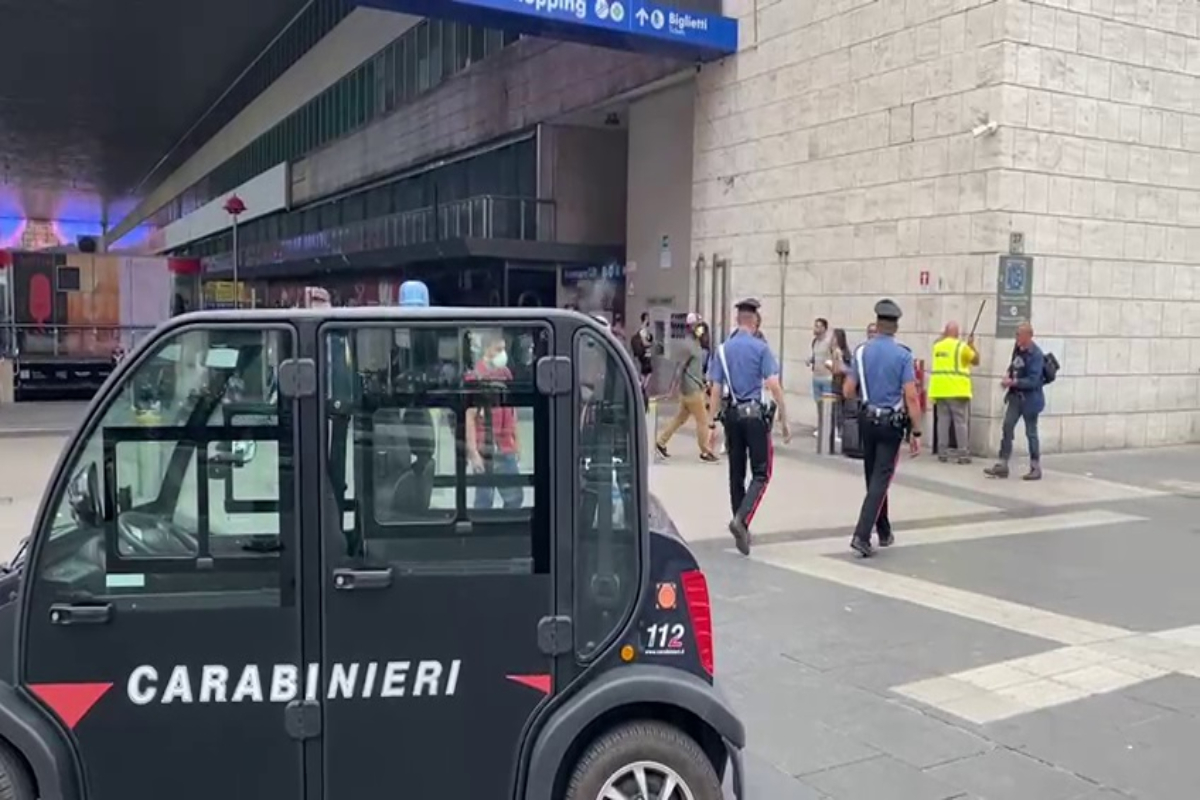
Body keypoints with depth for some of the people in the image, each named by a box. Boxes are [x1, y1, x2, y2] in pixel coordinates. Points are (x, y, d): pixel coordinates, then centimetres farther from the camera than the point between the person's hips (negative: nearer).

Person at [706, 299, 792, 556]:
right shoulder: (761, 347, -5)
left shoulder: (723, 349, 7)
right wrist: (784, 419, -6)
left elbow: (716, 389, 5)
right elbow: (773, 385, -11)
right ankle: (741, 519, -20)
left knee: (736, 474, 11)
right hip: (755, 414, -4)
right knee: (761, 473, -1)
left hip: (731, 415, 4)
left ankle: (741, 527, 16)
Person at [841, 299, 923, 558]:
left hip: (867, 420, 4)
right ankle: (862, 534, -14)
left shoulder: (862, 351, -2)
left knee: (873, 478, 16)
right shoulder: (903, 354, -10)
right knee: (880, 480, -3)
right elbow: (911, 396, -14)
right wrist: (916, 432, -10)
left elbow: (848, 391, -1)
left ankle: (884, 532, 28)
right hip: (892, 423, -3)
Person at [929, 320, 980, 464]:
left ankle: (942, 452, 7)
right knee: (960, 422, -1)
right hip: (957, 389, -5)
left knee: (943, 421, 7)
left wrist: (943, 336, 32)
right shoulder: (961, 346, -6)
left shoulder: (937, 346, 8)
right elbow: (976, 360, 6)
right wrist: (971, 345, 17)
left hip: (940, 389, 5)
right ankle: (963, 453, -1)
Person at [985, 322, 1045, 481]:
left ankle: (1036, 468, 17)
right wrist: (1008, 374, 1)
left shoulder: (1036, 355, -20)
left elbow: (1033, 381, -24)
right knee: (1007, 428, 3)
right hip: (1015, 396, 7)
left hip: (1029, 399, -7)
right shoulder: (1018, 348, 3)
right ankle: (1002, 465, 7)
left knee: (1031, 433, 4)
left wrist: (1012, 382, -24)